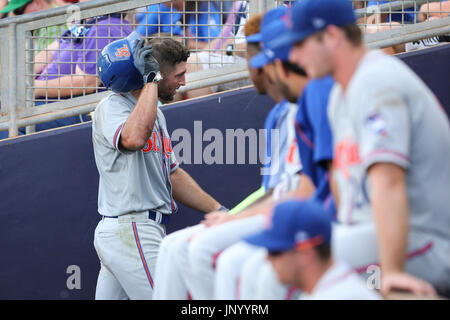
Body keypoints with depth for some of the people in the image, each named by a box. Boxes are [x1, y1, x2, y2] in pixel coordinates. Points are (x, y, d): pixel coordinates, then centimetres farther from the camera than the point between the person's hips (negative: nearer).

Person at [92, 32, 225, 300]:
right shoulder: (111, 107, -9)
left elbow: (172, 175, 26)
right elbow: (134, 137, -33)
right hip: (130, 233, -10)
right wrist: (151, 79, -24)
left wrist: (218, 211, 19)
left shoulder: (155, 113, 22)